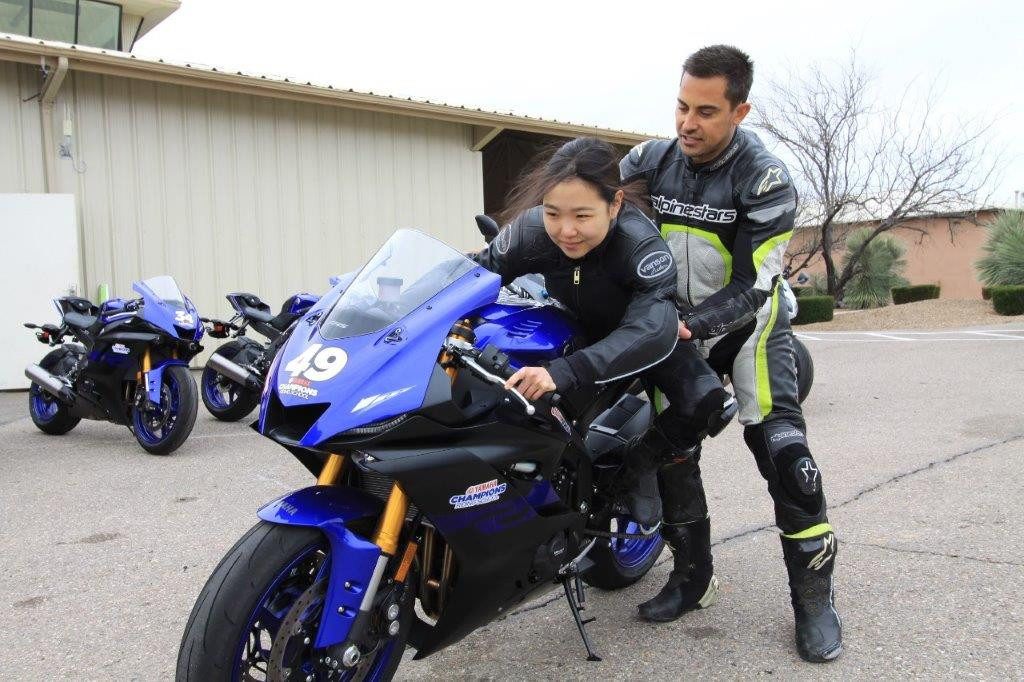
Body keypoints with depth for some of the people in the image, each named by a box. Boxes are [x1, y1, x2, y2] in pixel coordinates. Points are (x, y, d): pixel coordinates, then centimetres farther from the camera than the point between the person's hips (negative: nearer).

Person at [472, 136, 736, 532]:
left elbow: (652, 329, -52)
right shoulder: (531, 229, -29)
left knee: (710, 403, -24)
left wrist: (565, 372, -65)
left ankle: (641, 461, -2)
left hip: (644, 334, -3)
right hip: (578, 332, 3)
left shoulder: (640, 243, -40)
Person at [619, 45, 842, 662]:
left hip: (747, 321, -3)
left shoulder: (766, 178, -19)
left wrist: (689, 327, -33)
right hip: (675, 322, 4)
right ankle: (691, 574, 18)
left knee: (784, 451, -14)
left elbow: (752, 287, -21)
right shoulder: (651, 160, -7)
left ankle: (814, 596, -1)